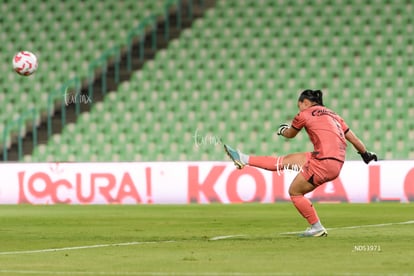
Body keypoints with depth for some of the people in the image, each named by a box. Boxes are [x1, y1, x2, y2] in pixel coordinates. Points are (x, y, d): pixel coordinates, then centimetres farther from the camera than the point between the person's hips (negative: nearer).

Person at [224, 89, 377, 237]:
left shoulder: (305, 114, 3)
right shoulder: (333, 115, 21)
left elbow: (290, 134, 21)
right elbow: (353, 139, 19)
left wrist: (283, 130, 43)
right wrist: (366, 154, 31)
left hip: (324, 162, -8)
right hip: (337, 163, 8)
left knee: (295, 192, 7)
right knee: (286, 160, 15)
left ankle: (317, 228, 10)